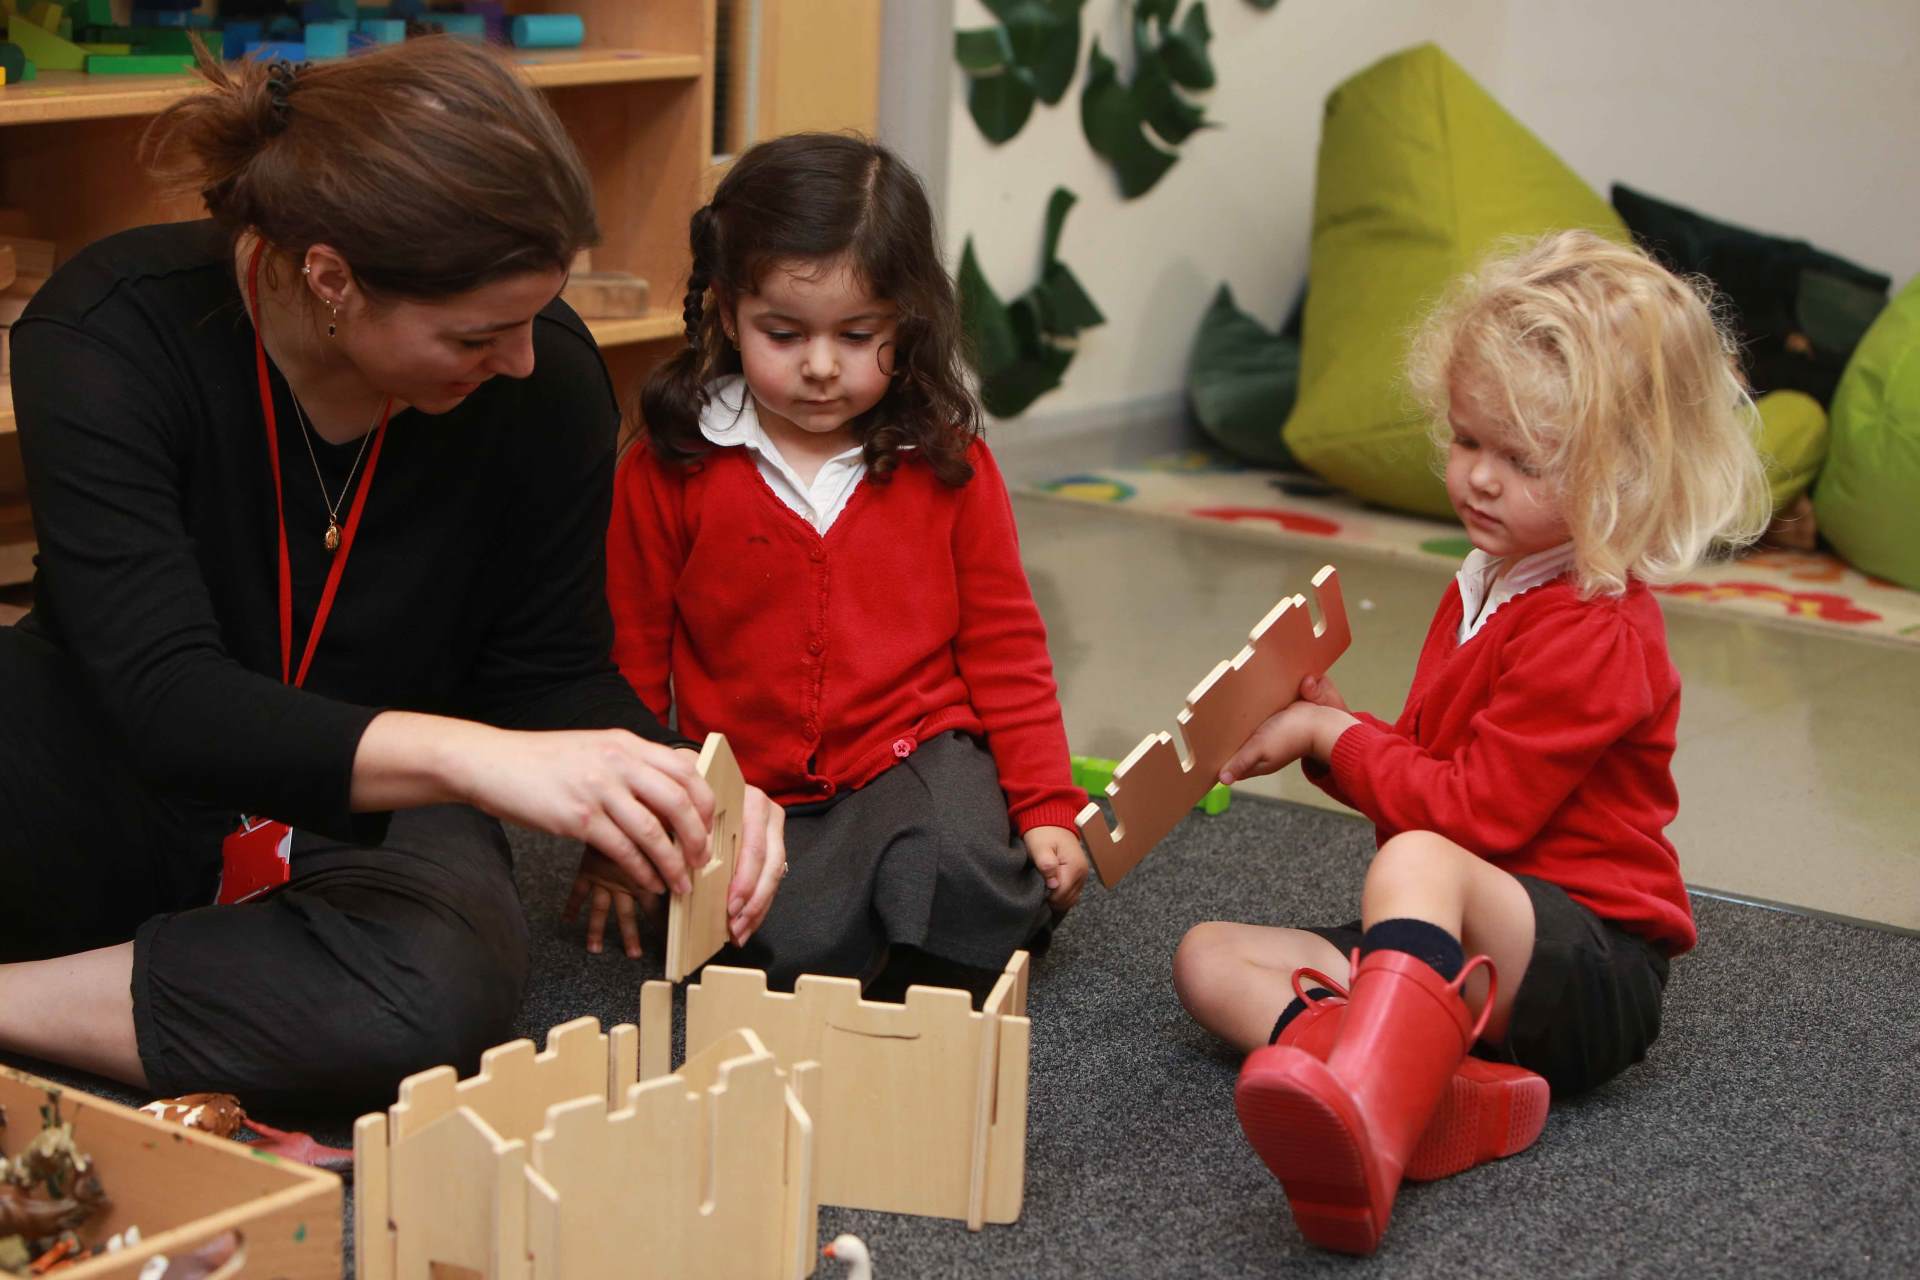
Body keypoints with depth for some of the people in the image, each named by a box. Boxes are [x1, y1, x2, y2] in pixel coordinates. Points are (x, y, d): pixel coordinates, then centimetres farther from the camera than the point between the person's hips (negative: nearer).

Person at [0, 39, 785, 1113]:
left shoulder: (546, 380, -14)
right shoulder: (110, 334, -22)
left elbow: (554, 669, -2)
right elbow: (166, 700, -33)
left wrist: (679, 785, -23)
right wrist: (474, 755, -47)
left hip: (377, 822, 3)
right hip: (121, 796, -2)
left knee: (437, 998, -35)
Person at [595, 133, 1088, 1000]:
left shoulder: (948, 467, 3)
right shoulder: (667, 474, 0)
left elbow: (1003, 646, 9)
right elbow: (629, 666, 7)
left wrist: (1046, 810, 2)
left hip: (920, 753, 1)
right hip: (757, 792, 0)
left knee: (966, 886, -31)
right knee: (793, 945, -29)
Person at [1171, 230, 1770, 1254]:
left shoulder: (1591, 632, -14)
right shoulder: (1485, 591, 16)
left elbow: (1472, 811, -17)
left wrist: (1332, 735, -6)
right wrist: (1332, 727, 5)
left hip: (1589, 968, -10)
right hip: (1458, 951, 10)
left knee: (1417, 862, -40)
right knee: (1209, 957, -3)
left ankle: (1360, 1132, -67)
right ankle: (1433, 1091, -31)